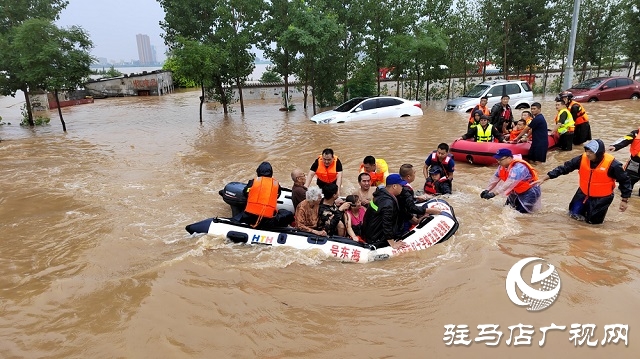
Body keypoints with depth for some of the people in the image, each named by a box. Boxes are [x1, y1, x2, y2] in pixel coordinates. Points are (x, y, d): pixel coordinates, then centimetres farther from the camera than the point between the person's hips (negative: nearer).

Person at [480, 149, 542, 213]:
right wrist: (487, 190, -10)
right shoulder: (502, 166, -6)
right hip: (518, 190, 8)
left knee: (521, 210, -12)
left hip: (530, 191, -8)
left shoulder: (518, 168, -34)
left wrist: (494, 193, -44)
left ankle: (534, 202, 15)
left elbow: (509, 184, -40)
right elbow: (495, 178, 1)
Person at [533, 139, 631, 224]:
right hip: (583, 193, 4)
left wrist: (624, 200, -8)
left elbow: (624, 181, -12)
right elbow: (564, 168, -13)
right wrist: (544, 178, -19)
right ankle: (588, 207, 40)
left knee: (593, 220, 0)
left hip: (602, 197, -4)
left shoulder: (611, 164, -25)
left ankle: (600, 208, 29)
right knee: (574, 214, 11)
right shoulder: (582, 159, -17)